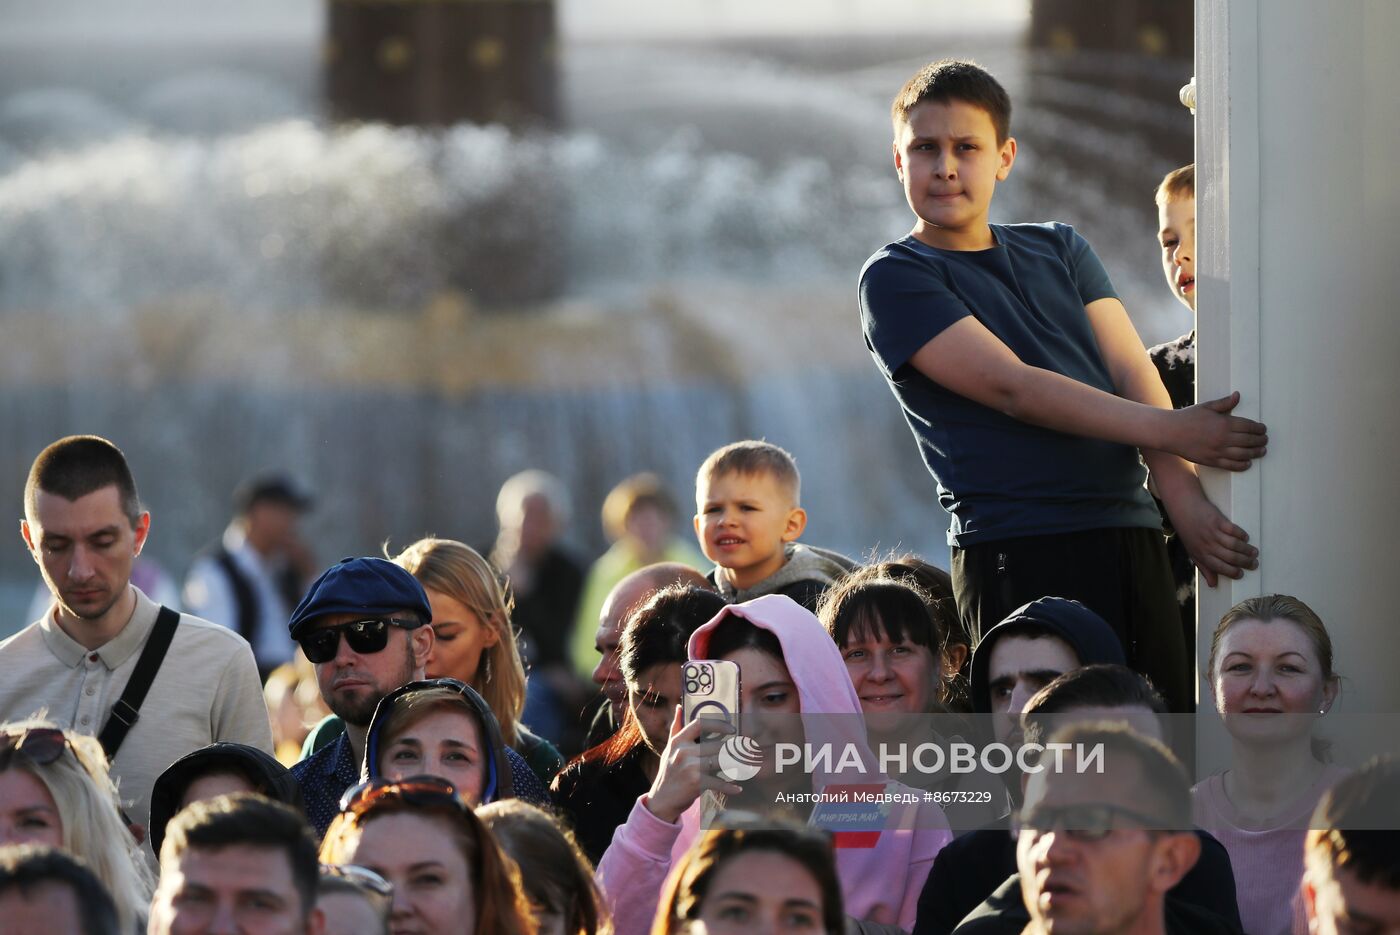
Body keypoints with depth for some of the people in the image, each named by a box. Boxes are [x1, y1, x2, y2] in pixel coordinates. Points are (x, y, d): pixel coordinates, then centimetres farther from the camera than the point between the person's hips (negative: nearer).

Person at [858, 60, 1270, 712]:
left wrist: (1185, 500, -10)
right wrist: (1167, 430, -16)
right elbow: (1011, 388, -9)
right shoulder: (896, 279, 3)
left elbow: (1132, 374, 8)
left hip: (1132, 535, 5)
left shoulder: (1060, 250, 21)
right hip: (1018, 554, -5)